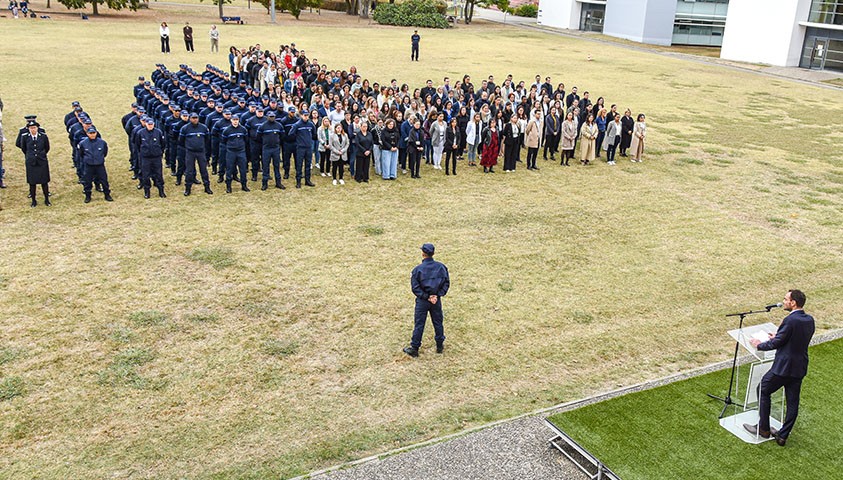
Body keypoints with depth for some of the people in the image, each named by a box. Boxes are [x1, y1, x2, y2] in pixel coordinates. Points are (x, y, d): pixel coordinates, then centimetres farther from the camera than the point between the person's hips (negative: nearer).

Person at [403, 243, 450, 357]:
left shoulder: (417, 269, -13)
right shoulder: (441, 267, -5)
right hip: (437, 301, 2)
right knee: (438, 323, 17)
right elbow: (446, 283, -2)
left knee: (419, 325, 6)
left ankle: (414, 348, 15)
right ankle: (440, 346, 28)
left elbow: (415, 288, -14)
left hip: (422, 301, -2)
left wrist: (426, 297, -11)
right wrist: (437, 295, -6)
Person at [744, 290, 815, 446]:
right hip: (800, 368, 8)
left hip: (784, 367, -8)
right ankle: (782, 435, 22)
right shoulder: (809, 320, 3)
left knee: (763, 391, 11)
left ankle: (763, 429, 17)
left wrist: (759, 345, 0)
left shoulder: (790, 320, -22)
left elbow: (776, 343, -16)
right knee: (792, 402, 12)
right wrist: (778, 337, 18)